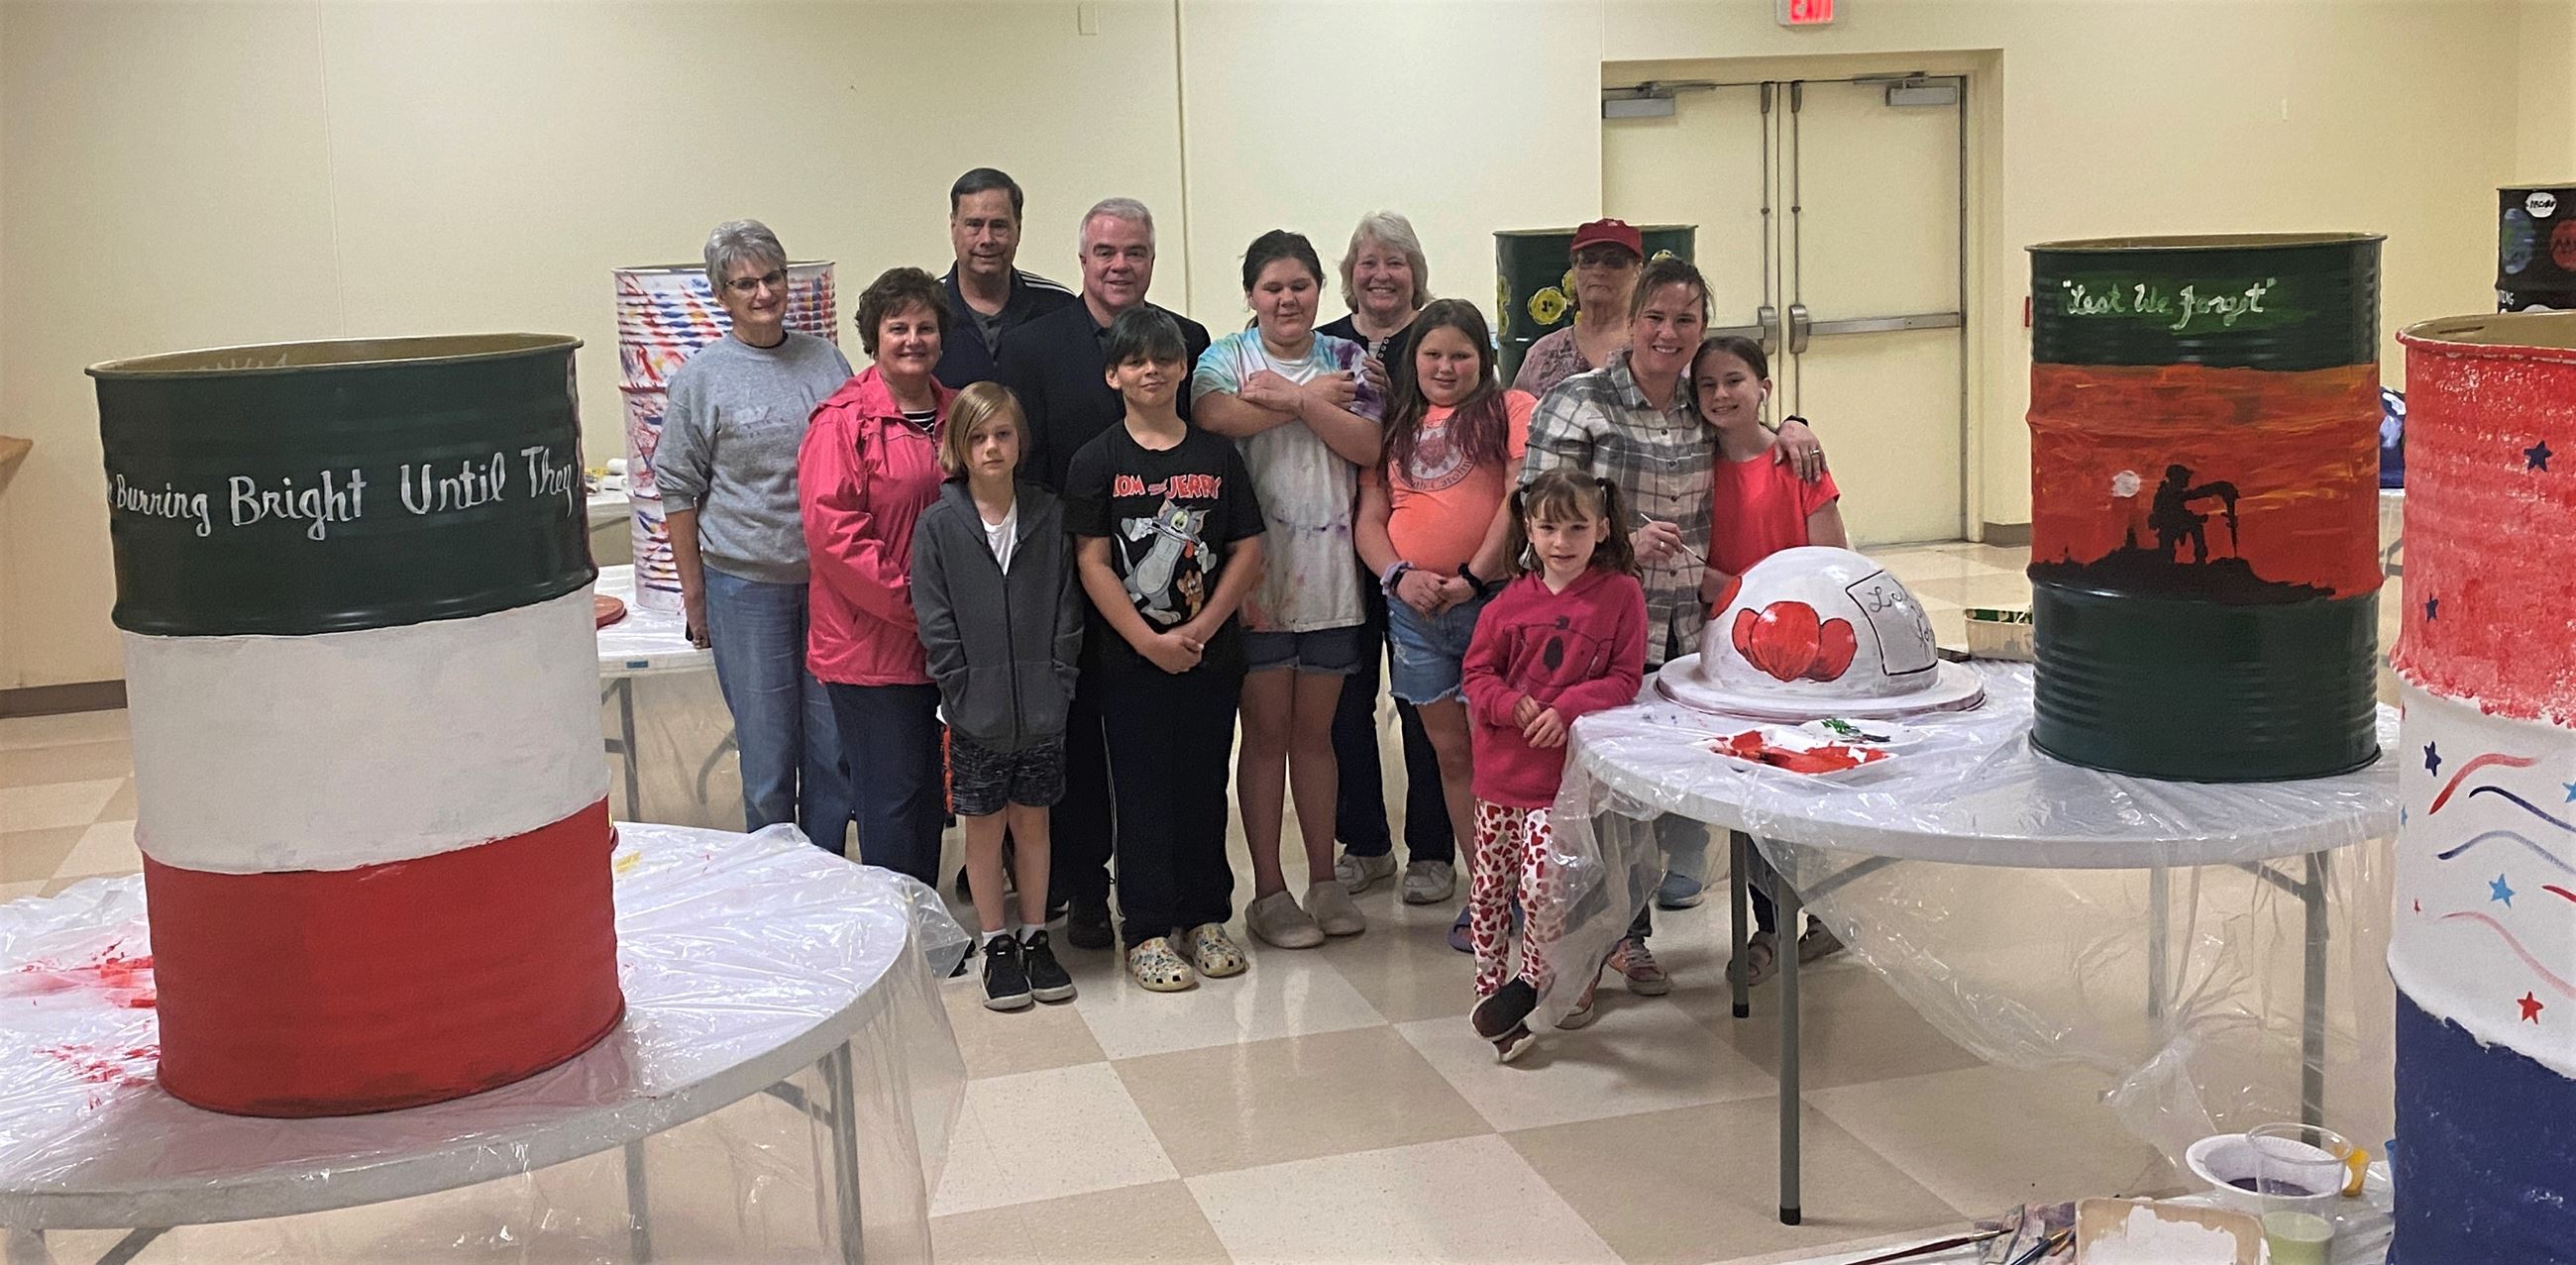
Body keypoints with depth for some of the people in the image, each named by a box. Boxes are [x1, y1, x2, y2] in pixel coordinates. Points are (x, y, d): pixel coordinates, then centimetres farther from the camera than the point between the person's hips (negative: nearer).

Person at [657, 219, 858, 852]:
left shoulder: (825, 359, 8)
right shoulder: (702, 376, -3)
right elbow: (679, 489, 0)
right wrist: (693, 590, -2)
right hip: (746, 583, -3)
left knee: (836, 741, 9)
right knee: (767, 748, 3)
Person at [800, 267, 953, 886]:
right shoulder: (843, 421, -9)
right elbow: (833, 530, -16)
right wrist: (911, 604, -17)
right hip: (872, 645, -6)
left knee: (932, 788, 15)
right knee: (891, 795, -2)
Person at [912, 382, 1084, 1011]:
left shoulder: (1048, 515, 1)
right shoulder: (938, 525, -6)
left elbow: (1067, 608, 2)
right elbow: (936, 624, -6)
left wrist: (1056, 682, -5)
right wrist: (968, 693, -11)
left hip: (1042, 708, 2)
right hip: (976, 714, -2)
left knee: (1032, 822, 13)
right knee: (985, 827, 10)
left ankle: (1035, 937, 26)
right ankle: (995, 944, 23)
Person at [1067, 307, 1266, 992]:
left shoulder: (1217, 455, 4)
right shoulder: (1098, 460, -2)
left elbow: (1247, 552, 1)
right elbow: (1093, 562, -6)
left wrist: (1197, 632, -9)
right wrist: (1150, 642, -13)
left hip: (1212, 655, 2)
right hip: (1131, 660, -2)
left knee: (1205, 787, 10)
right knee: (1143, 792, 3)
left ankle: (1205, 918, 22)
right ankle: (1147, 932, 10)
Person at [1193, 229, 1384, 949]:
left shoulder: (1347, 362, 10)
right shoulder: (1226, 359, 2)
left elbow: (1369, 446, -6)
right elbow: (1213, 415, -22)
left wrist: (1293, 400, -14)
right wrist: (1312, 398, -14)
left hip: (1330, 572, 2)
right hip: (1253, 569, -2)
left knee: (1315, 730, 11)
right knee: (1267, 730, 2)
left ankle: (1324, 880, 20)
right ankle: (1269, 891, 10)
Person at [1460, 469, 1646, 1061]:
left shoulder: (1621, 593, -5)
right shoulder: (1513, 600, 2)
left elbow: (1625, 679, -5)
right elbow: (1477, 671, 7)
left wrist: (1567, 708, -18)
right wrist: (1510, 705, -13)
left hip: (1566, 771, -4)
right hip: (1501, 765, 4)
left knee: (1544, 882, -12)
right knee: (1489, 884, 12)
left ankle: (1530, 985, 12)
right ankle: (1490, 983, 29)